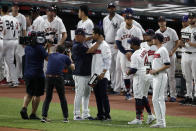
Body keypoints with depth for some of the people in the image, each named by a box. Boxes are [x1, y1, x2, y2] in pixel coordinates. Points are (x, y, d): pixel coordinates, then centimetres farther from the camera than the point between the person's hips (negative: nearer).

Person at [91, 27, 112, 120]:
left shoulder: (104, 45, -9)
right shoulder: (94, 45, 15)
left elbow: (107, 61, -13)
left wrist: (103, 73, -19)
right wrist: (92, 74, 11)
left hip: (102, 76, -8)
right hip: (95, 75, 8)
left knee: (103, 95, -7)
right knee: (97, 96, 9)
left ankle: (107, 115, -4)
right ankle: (100, 114, 14)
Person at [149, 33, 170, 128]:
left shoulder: (163, 50, -12)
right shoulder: (157, 50, 18)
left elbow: (167, 65, -18)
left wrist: (156, 70, -17)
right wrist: (152, 70, 11)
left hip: (161, 76, -10)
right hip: (156, 77, 10)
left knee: (157, 99, -12)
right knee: (155, 99, 10)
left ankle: (162, 122, -12)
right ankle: (160, 122, 13)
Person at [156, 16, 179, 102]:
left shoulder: (172, 32, -4)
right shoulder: (156, 33, 7)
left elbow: (176, 43, -1)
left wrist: (172, 52, -15)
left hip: (170, 57, -3)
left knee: (171, 76, -2)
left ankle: (173, 95, 6)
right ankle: (164, 96, 9)